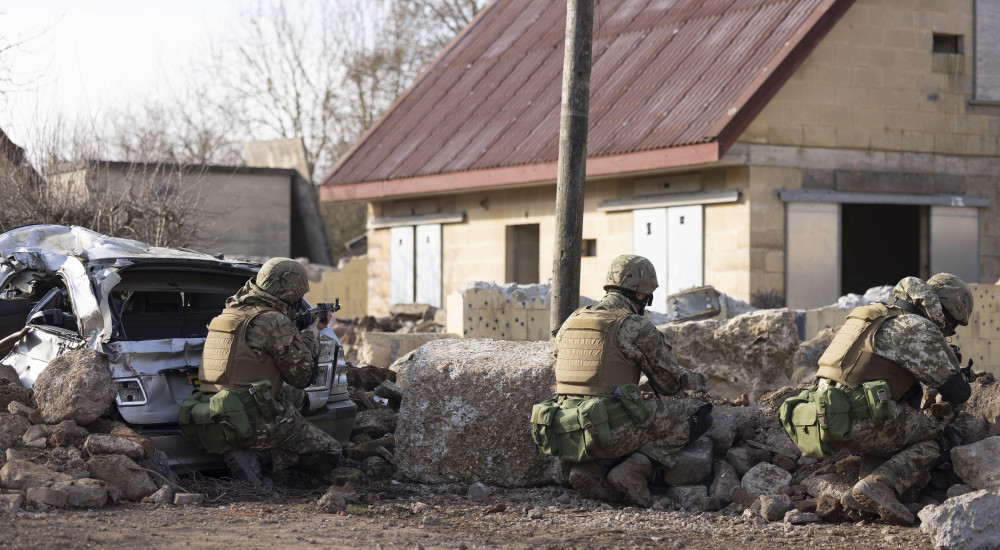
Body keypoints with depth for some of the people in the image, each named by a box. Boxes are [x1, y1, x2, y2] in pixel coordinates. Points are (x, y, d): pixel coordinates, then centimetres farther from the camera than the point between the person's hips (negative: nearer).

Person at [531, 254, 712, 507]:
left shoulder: (571, 322, 14)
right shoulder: (638, 327, -5)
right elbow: (669, 382, 3)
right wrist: (696, 380, 27)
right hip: (608, 431, -7)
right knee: (697, 413, 4)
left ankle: (589, 470, 9)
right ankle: (633, 472, -7)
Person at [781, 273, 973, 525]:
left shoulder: (878, 317, 24)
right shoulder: (919, 329, -3)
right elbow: (955, 390, 3)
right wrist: (963, 379, 24)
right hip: (855, 420, -9)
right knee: (932, 442, 7)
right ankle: (877, 487, -17)